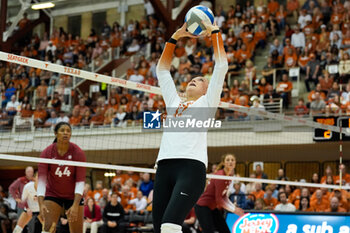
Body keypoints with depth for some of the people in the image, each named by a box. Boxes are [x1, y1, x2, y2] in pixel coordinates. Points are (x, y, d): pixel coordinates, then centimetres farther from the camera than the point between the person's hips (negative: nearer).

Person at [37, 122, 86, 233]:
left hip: (74, 196, 0)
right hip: (52, 194, 0)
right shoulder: (47, 152, -15)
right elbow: (42, 180, -18)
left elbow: (80, 181, -17)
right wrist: (41, 204, -30)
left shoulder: (78, 153, -16)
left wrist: (76, 205, -28)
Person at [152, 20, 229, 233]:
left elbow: (221, 65, 12)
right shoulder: (174, 102, 29)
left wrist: (215, 32, 17)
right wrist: (175, 37, 31)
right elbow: (162, 69, 35)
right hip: (165, 166, 5)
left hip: (192, 166, -5)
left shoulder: (207, 102, 16)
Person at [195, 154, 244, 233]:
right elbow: (218, 199, -23)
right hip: (203, 206, -9)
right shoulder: (220, 175, -22)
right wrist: (234, 210, -19)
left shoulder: (229, 175, 4)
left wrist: (235, 208, 2)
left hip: (213, 207, 9)